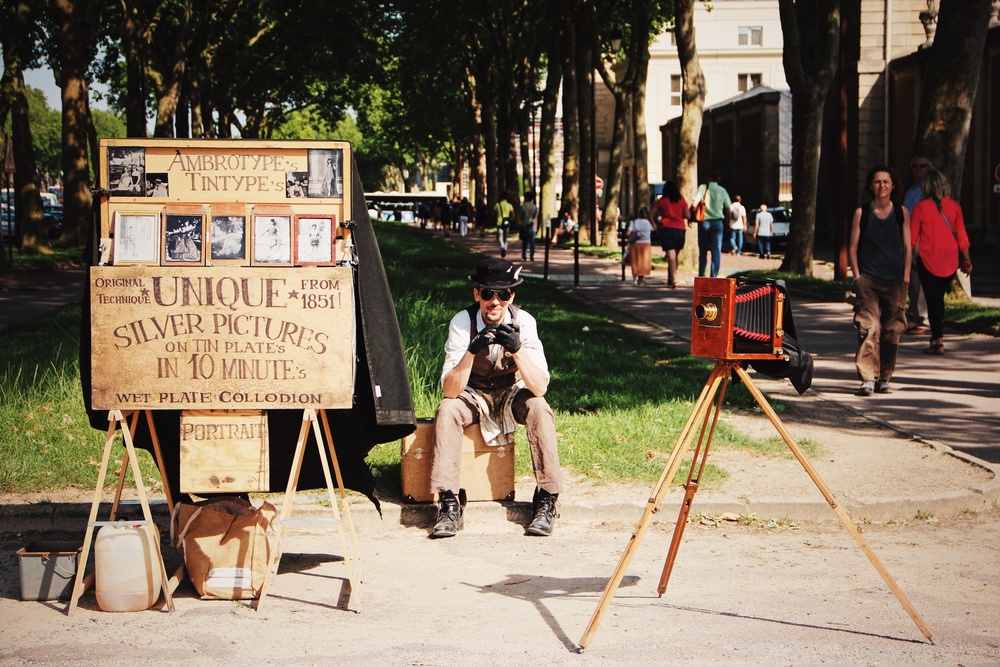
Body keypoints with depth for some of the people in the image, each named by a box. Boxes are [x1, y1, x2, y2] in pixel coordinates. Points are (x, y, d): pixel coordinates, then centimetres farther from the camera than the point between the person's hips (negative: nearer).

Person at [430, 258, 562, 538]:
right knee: (446, 410, -30)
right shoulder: (462, 322, -22)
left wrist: (517, 350, -43)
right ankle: (449, 505, -28)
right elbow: (450, 391, -28)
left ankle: (545, 501, -23)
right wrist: (471, 352, -43)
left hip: (512, 395, 0)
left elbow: (540, 388, -28)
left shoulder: (523, 322, -21)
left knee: (538, 408, -30)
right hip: (473, 397, 0)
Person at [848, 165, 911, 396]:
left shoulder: (902, 213, 8)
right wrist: (857, 275, -2)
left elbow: (907, 247, 11)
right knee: (868, 328, -15)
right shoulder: (861, 213, 4)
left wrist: (906, 276, 3)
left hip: (895, 282, 2)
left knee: (891, 332, 4)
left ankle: (884, 379, 14)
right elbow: (853, 247, 6)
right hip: (868, 280, -2)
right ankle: (868, 379, -17)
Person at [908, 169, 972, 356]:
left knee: (933, 300, 0)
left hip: (928, 259, -3)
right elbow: (962, 235, 4)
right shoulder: (954, 206, 1)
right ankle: (937, 335, 20)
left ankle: (938, 341, -3)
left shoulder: (921, 208, -7)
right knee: (939, 297, 17)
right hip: (950, 260, 3)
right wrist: (966, 259, 13)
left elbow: (912, 238, -3)